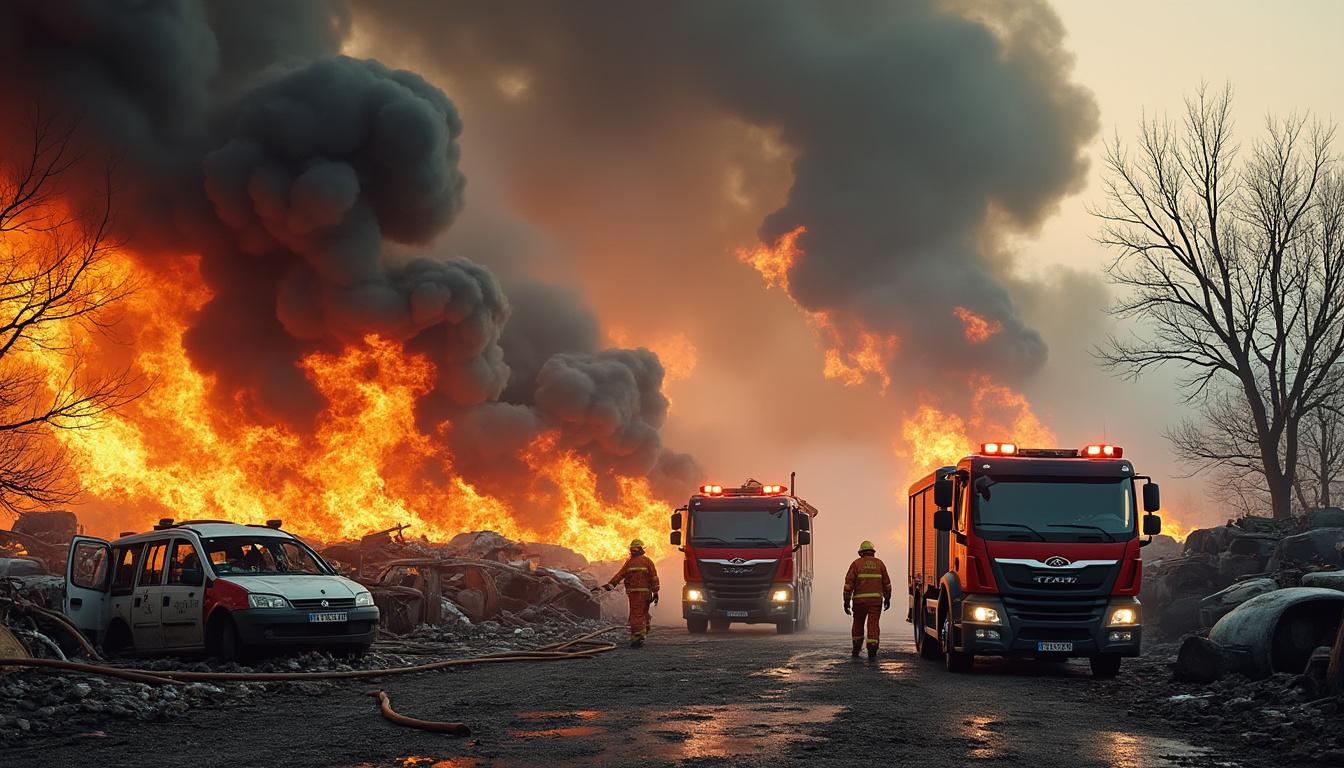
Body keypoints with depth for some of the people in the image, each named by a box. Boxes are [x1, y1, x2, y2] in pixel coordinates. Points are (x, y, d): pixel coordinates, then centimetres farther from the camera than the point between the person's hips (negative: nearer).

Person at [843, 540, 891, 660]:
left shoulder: (856, 564, 2)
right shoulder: (879, 563, 7)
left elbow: (849, 583, -3)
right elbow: (886, 583, 11)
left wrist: (847, 601, -1)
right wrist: (887, 598, 21)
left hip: (860, 600, 0)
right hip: (876, 600, 0)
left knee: (858, 624, 15)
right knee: (873, 625, -2)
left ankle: (856, 651, 19)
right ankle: (872, 652, -12)